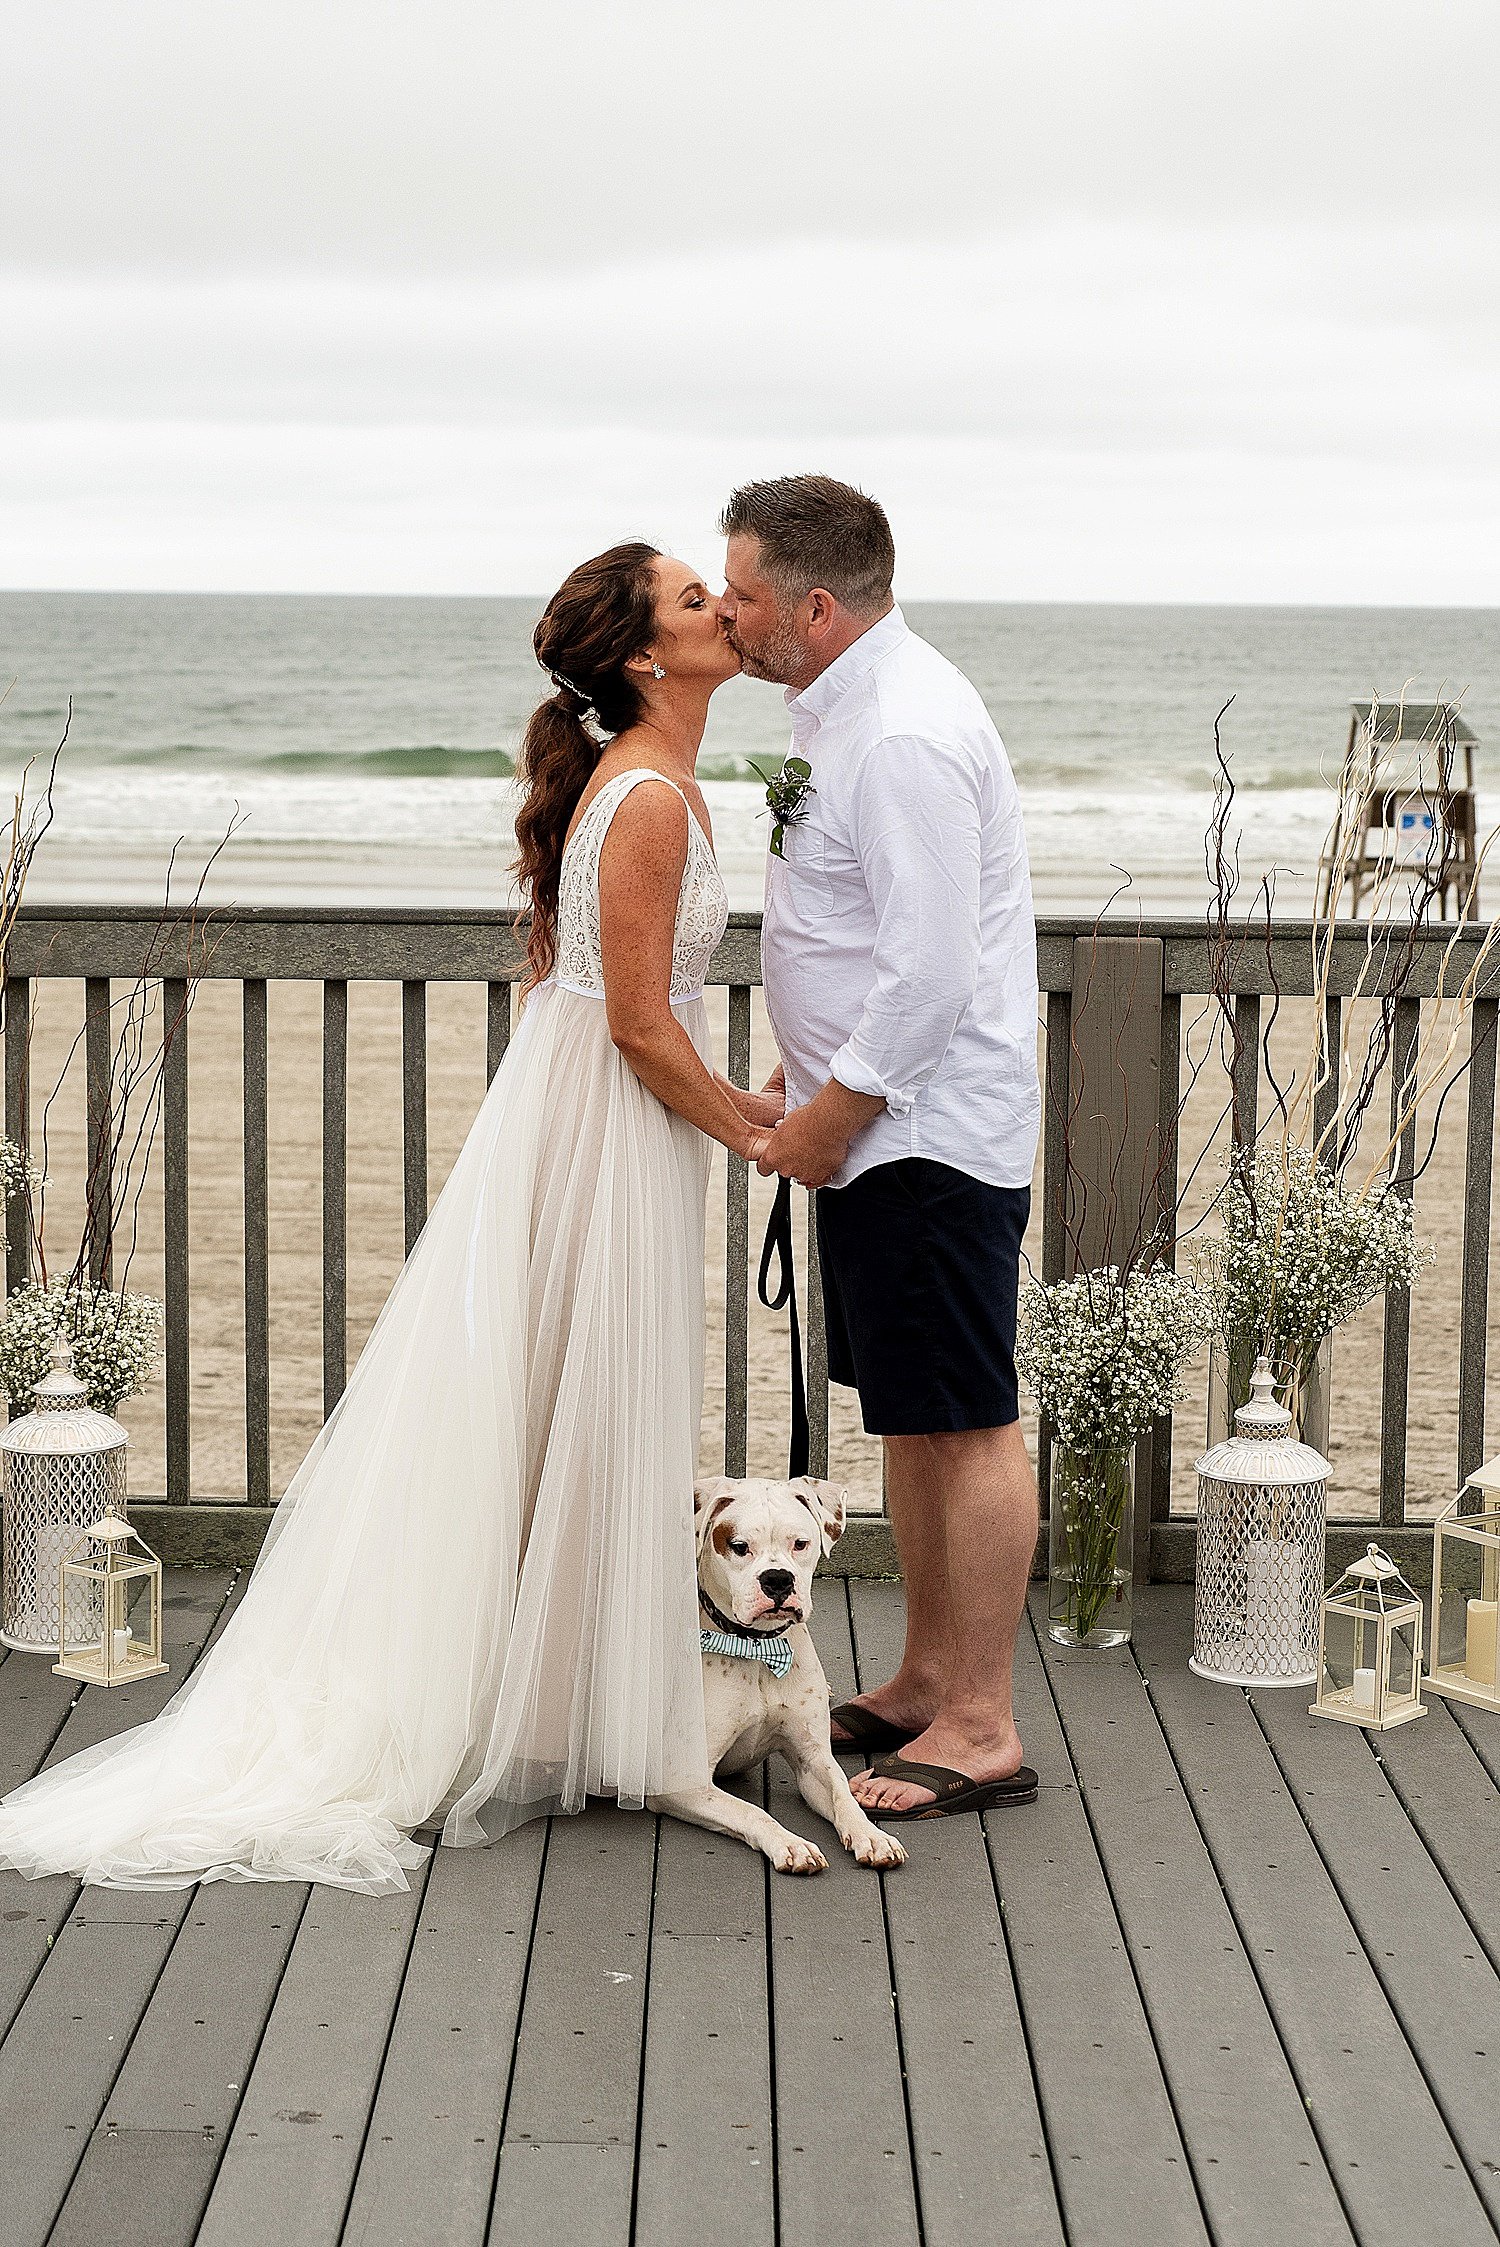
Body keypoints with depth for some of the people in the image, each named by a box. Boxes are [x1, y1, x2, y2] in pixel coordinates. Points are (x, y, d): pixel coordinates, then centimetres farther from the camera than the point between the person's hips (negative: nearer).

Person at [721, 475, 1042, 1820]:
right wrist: (801, 1079, 19)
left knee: (967, 1425, -4)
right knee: (912, 1419, 17)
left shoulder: (904, 737, -21)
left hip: (929, 1138, -11)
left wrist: (827, 1120, -16)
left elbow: (930, 975, -24)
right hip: (882, 1126, 11)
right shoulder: (851, 704, 12)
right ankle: (926, 1685, 27)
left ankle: (980, 1732, 2)